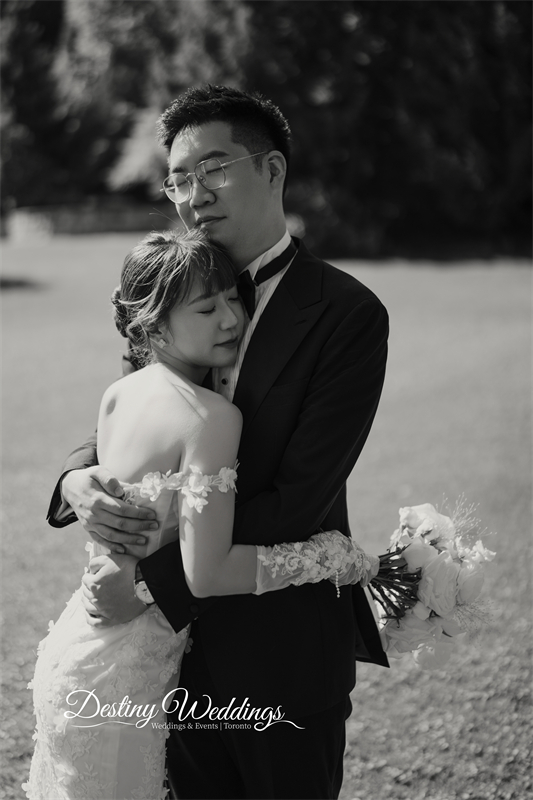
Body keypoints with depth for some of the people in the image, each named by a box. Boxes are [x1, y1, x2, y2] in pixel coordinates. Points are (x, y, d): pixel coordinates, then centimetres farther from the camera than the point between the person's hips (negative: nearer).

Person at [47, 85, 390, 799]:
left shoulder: (347, 314, -13)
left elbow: (297, 499, -18)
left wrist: (154, 578, -21)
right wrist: (78, 479, -16)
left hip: (285, 648, -5)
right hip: (180, 632, 5)